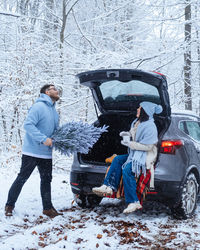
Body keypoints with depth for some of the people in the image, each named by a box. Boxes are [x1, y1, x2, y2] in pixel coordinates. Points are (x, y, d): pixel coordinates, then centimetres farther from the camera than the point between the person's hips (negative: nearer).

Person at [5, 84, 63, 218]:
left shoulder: (54, 112, 14)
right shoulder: (39, 106, -14)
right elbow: (28, 124, -23)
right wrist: (43, 139, -27)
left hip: (46, 153, 8)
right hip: (32, 152, -8)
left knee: (46, 180, 11)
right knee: (22, 178, 0)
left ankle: (48, 207, 19)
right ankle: (9, 206, 12)